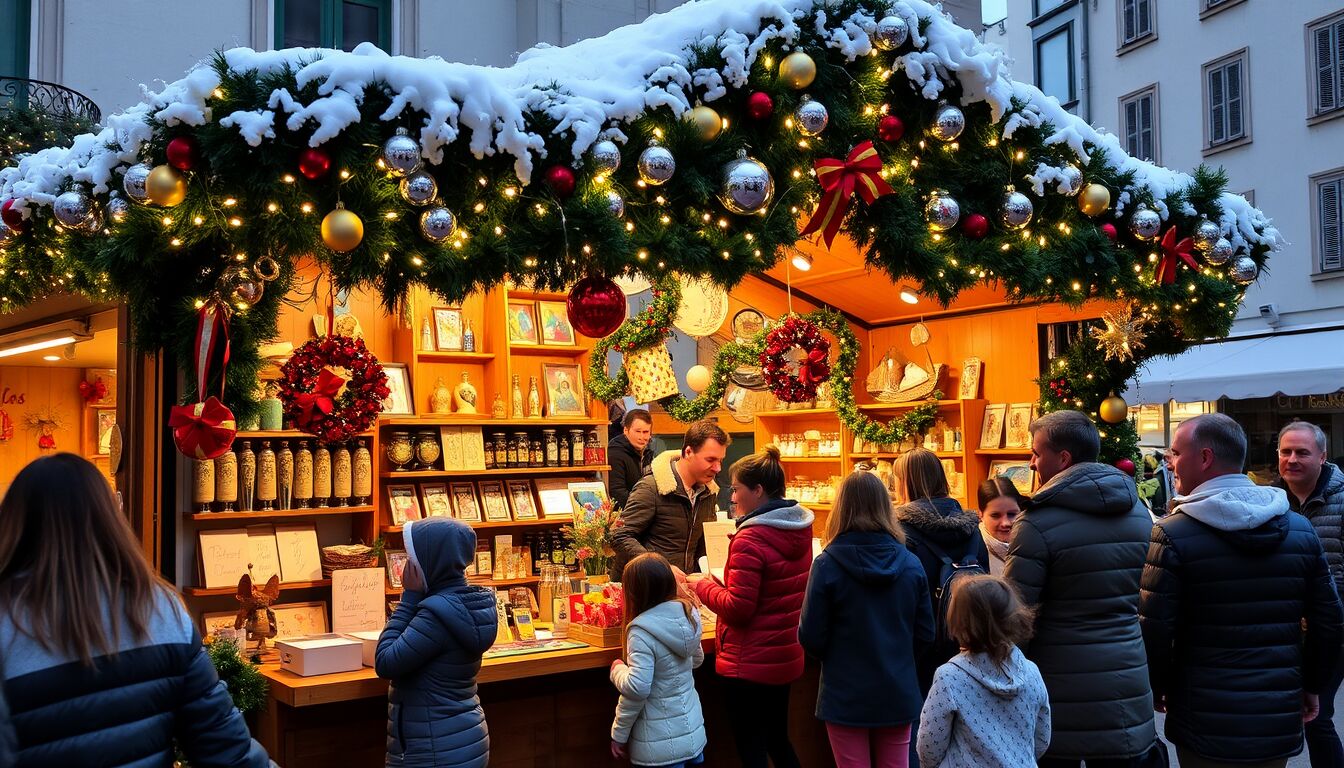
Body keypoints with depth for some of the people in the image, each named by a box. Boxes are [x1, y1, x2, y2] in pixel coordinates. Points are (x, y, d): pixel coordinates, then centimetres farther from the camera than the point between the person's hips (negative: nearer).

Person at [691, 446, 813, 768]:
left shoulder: (750, 539, -22)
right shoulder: (799, 530, 3)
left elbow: (737, 609, -23)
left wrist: (703, 586, -6)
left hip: (750, 663, -8)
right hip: (786, 656, 8)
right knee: (778, 739, 22)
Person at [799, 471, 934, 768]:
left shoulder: (827, 564, -15)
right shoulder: (911, 564, -5)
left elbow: (811, 638, -10)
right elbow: (925, 634, 2)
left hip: (846, 696, -3)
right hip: (899, 693, 3)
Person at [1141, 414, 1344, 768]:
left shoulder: (1174, 533, -14)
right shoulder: (1301, 528, 1)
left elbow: (1154, 630, -14)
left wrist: (1157, 689, 2)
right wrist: (1311, 685, 19)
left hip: (1206, 726, -4)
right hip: (1280, 725, 4)